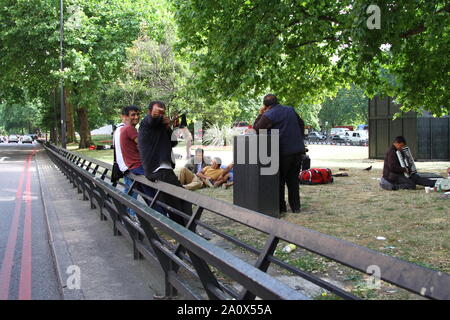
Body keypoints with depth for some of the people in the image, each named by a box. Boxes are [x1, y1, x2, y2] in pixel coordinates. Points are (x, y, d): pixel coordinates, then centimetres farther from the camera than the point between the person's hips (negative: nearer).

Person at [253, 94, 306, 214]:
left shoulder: (268, 115, -10)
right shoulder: (290, 110, 11)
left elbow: (256, 129, -6)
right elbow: (301, 124, 20)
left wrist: (260, 114, 3)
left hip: (283, 152, -6)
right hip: (298, 150, 6)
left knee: (279, 180, 8)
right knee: (293, 179, 15)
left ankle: (281, 207, 10)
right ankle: (295, 207, 17)